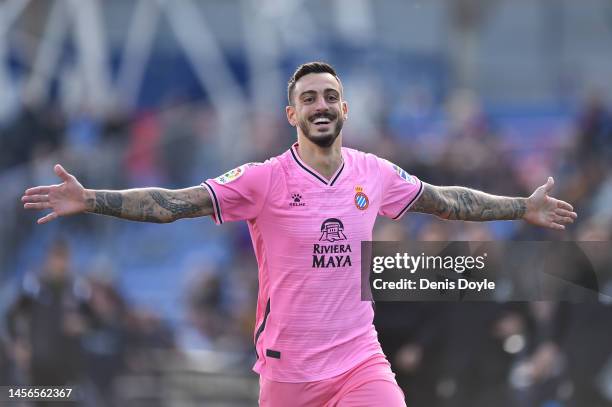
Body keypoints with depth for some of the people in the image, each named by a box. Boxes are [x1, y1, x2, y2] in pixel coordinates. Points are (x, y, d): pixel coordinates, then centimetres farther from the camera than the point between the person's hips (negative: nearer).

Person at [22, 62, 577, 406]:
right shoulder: (265, 180, -8)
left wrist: (525, 208, 21)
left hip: (360, 358, 2)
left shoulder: (374, 174, 3)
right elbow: (173, 203, -13)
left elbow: (446, 200, 18)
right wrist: (89, 200, -24)